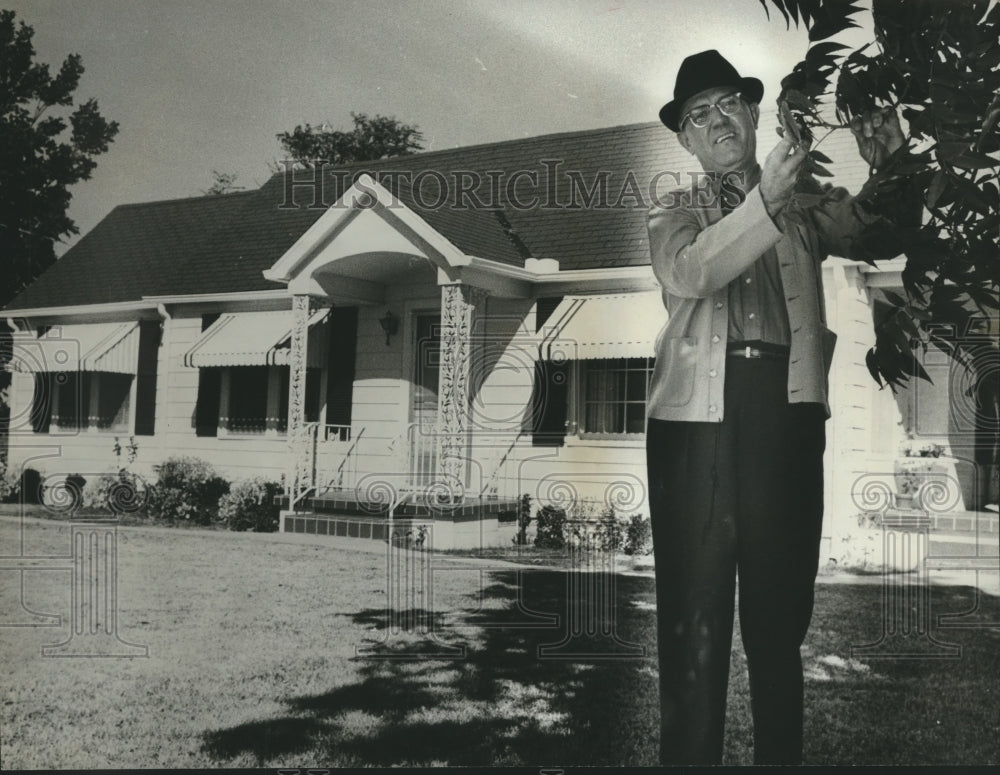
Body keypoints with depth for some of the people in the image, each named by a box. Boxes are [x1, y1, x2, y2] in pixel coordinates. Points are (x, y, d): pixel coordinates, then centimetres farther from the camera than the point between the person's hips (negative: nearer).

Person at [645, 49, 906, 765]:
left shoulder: (805, 209, 22)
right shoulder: (674, 218, 17)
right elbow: (690, 272, -4)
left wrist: (886, 167, -11)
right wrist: (765, 198, -16)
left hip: (787, 410, 1)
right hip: (699, 413, -1)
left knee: (780, 615, 4)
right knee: (694, 617, -2)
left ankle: (781, 756, 12)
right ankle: (690, 756, 5)